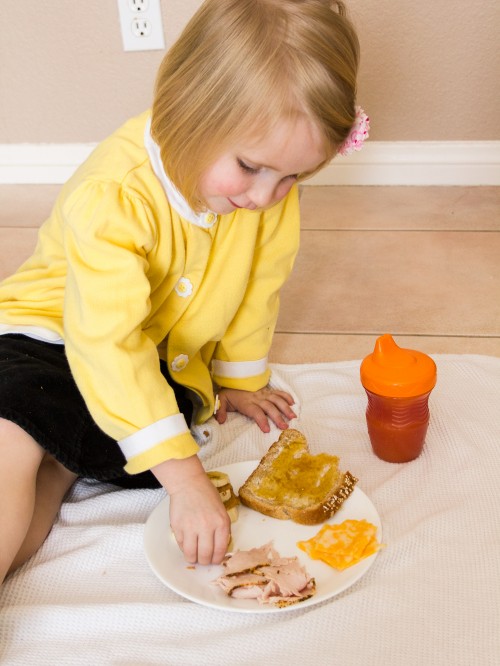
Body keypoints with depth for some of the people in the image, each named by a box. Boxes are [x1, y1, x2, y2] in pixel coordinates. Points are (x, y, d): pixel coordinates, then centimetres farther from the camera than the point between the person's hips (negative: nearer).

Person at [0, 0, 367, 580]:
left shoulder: (272, 195, -13)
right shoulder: (113, 197, -31)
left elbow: (258, 286, 4)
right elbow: (108, 343, -35)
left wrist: (239, 379, 15)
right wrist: (186, 478, -37)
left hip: (166, 363, 5)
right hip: (52, 335, -4)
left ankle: (59, 466, 0)